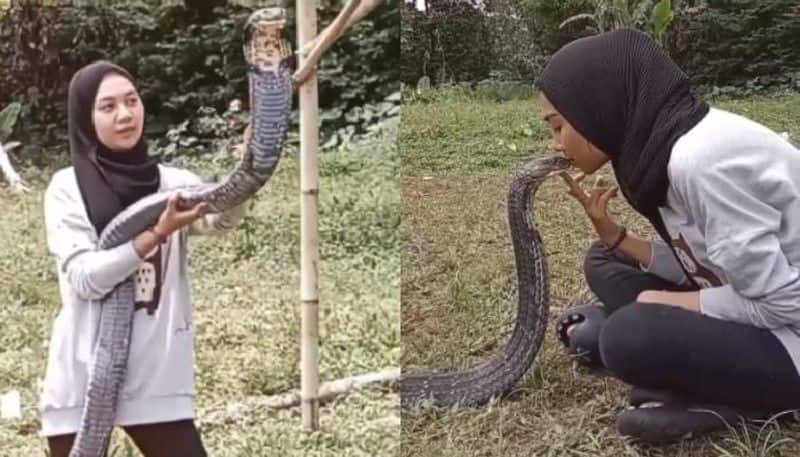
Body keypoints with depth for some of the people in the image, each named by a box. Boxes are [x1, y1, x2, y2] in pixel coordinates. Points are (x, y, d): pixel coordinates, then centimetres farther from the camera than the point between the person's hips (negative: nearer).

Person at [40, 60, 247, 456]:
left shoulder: (173, 182, 5)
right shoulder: (67, 188, -1)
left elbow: (223, 218, -17)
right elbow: (83, 278, -13)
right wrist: (157, 234, -24)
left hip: (158, 375, 2)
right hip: (84, 376, -1)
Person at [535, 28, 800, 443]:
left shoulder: (702, 158, -28)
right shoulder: (664, 143, 0)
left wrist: (661, 303, -12)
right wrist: (611, 233, -2)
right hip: (753, 304, 9)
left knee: (627, 337, -28)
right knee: (603, 263, 11)